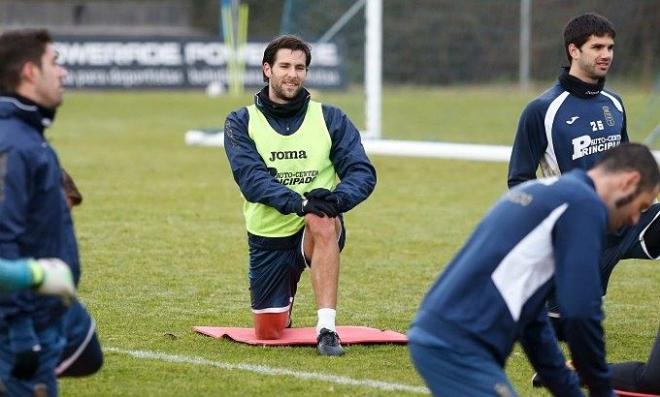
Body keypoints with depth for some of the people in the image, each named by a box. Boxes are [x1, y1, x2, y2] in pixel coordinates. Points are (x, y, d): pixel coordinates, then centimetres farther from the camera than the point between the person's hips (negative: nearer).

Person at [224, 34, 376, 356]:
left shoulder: (330, 119, 1)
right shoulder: (241, 123, -1)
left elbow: (362, 172, -9)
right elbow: (251, 178, -17)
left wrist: (337, 198, -32)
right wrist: (298, 202, -34)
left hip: (321, 233, -1)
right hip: (268, 238, 1)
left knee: (322, 221, -37)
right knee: (268, 334, 3)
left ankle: (326, 329, -36)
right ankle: (284, 299, 42)